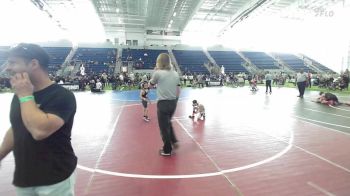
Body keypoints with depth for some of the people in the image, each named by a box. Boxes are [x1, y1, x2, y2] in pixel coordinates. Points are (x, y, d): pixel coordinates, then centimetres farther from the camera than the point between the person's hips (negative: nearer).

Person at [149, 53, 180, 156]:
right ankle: (174, 141, 27)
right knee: (168, 123, 29)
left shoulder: (158, 73, -12)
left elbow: (151, 84, 6)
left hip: (163, 103, -6)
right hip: (173, 102, 6)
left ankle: (167, 150, 22)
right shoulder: (175, 73, 4)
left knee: (164, 127, 9)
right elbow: (178, 90, 7)